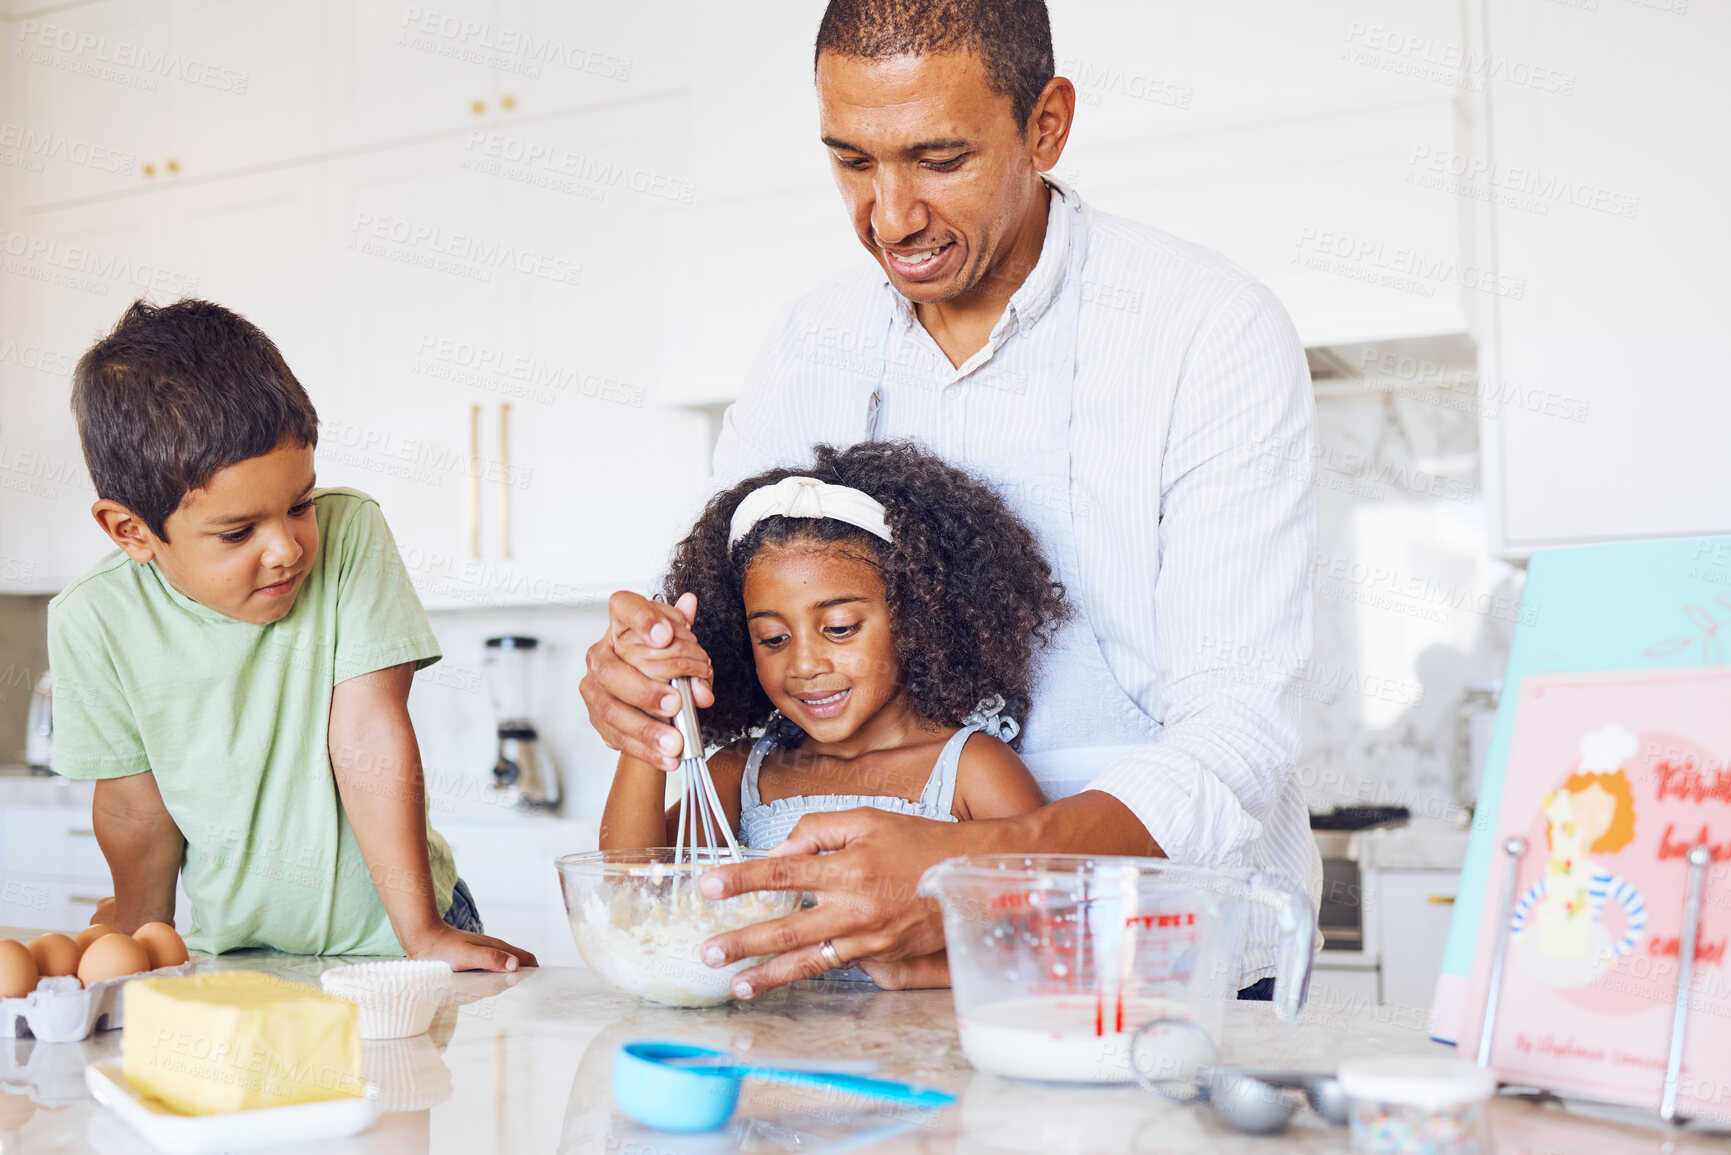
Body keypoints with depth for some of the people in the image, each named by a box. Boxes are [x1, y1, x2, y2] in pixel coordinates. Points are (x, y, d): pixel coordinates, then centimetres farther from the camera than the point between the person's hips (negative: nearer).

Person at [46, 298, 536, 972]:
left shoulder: (350, 535, -15)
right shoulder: (98, 622, -13)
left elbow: (368, 736, -18)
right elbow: (135, 800, -1)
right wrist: (142, 928, 11)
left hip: (385, 931, -1)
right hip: (235, 946, 1)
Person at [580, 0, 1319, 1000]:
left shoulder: (1215, 334, -10)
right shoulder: (811, 347, 6)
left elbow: (1235, 739, -17)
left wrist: (965, 870, -34)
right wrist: (639, 672, -15)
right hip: (914, 975, 4)